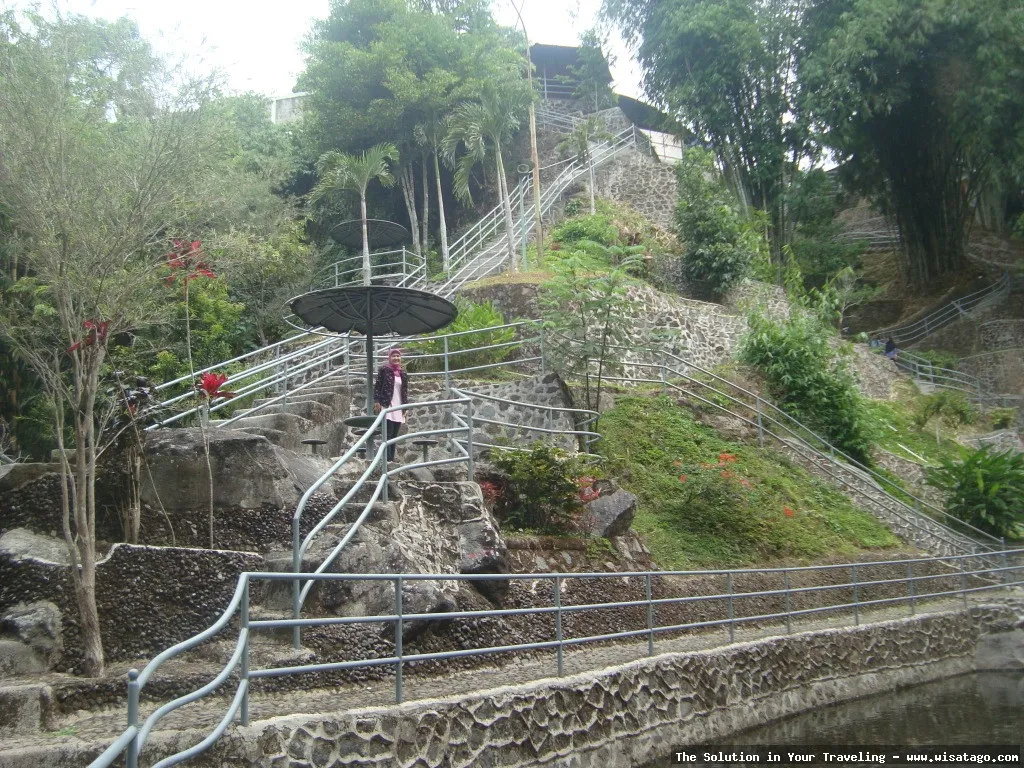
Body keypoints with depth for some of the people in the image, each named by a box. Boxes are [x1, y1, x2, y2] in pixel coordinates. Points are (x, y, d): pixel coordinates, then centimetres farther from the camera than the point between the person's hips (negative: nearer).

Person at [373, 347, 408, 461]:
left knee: (394, 436, 5)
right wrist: (377, 402, -12)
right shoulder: (384, 370, 1)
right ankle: (388, 460, -15)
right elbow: (377, 387, -2)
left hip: (398, 409, 5)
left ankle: (392, 459, 7)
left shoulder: (403, 374, 15)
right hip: (386, 406, -5)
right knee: (388, 435, -11)